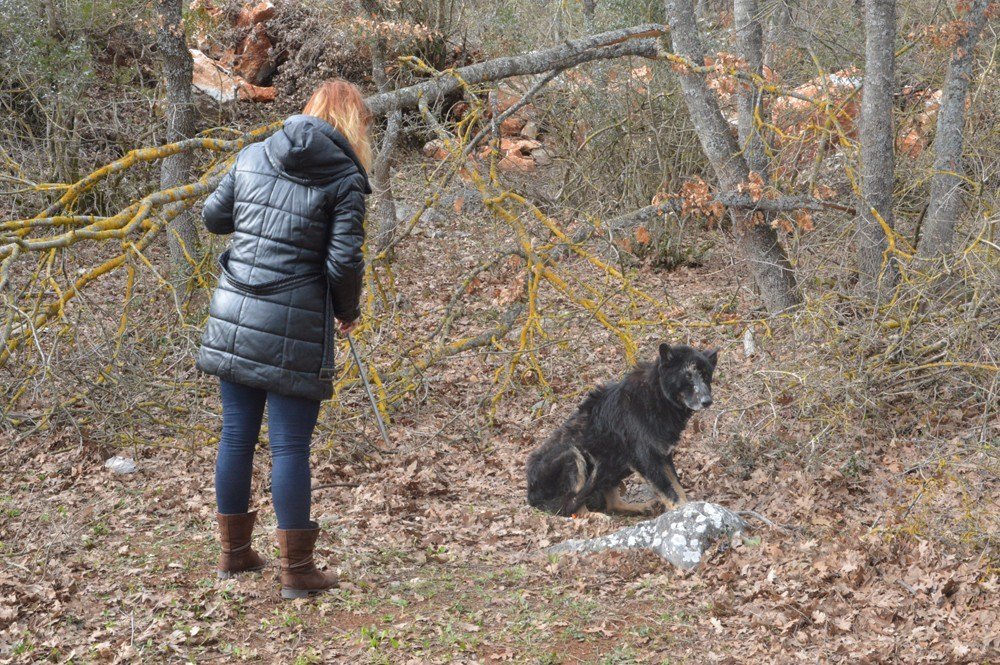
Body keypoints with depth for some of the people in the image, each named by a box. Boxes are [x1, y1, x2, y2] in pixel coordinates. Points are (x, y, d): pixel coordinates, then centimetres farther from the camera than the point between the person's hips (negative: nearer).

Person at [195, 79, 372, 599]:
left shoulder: (253, 157, 6)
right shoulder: (344, 178, -7)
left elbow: (213, 216, 16)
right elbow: (344, 262, -11)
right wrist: (349, 312, 7)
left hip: (233, 319, 5)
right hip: (294, 329, -5)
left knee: (237, 436, 14)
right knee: (290, 446, 1)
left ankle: (234, 552, 27)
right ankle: (296, 570, 9)